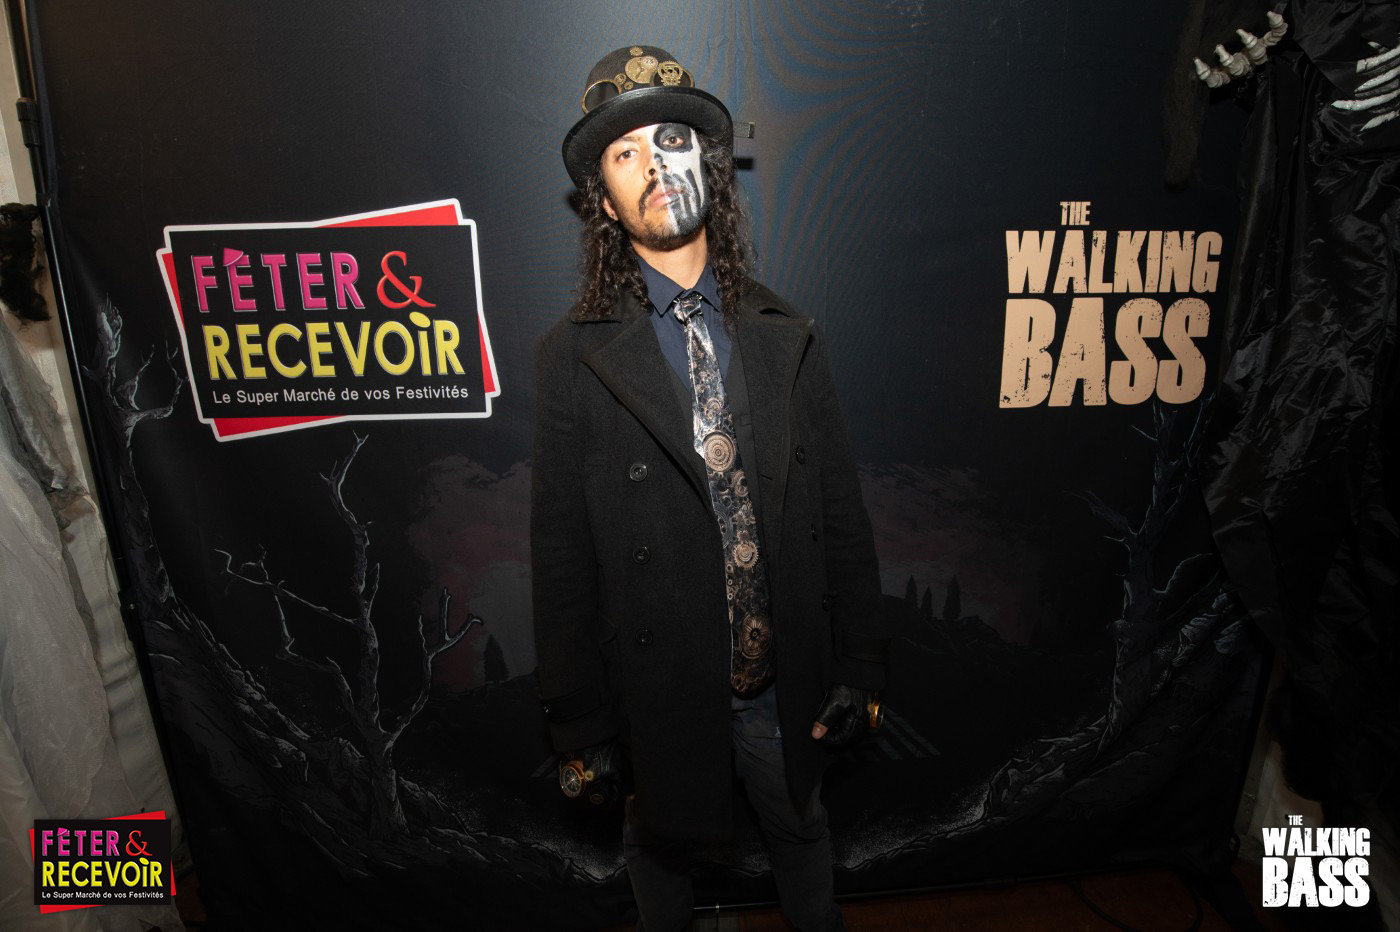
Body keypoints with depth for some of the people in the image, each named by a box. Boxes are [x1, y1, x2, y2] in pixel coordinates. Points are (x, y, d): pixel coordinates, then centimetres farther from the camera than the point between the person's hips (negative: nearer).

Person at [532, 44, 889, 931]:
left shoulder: (790, 340, -3)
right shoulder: (573, 357, -11)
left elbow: (842, 516, 0)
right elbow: (562, 558, -9)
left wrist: (863, 666, 1)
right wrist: (583, 726, -6)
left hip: (787, 684, 2)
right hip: (656, 691, -1)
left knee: (802, 834, 28)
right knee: (659, 845, 25)